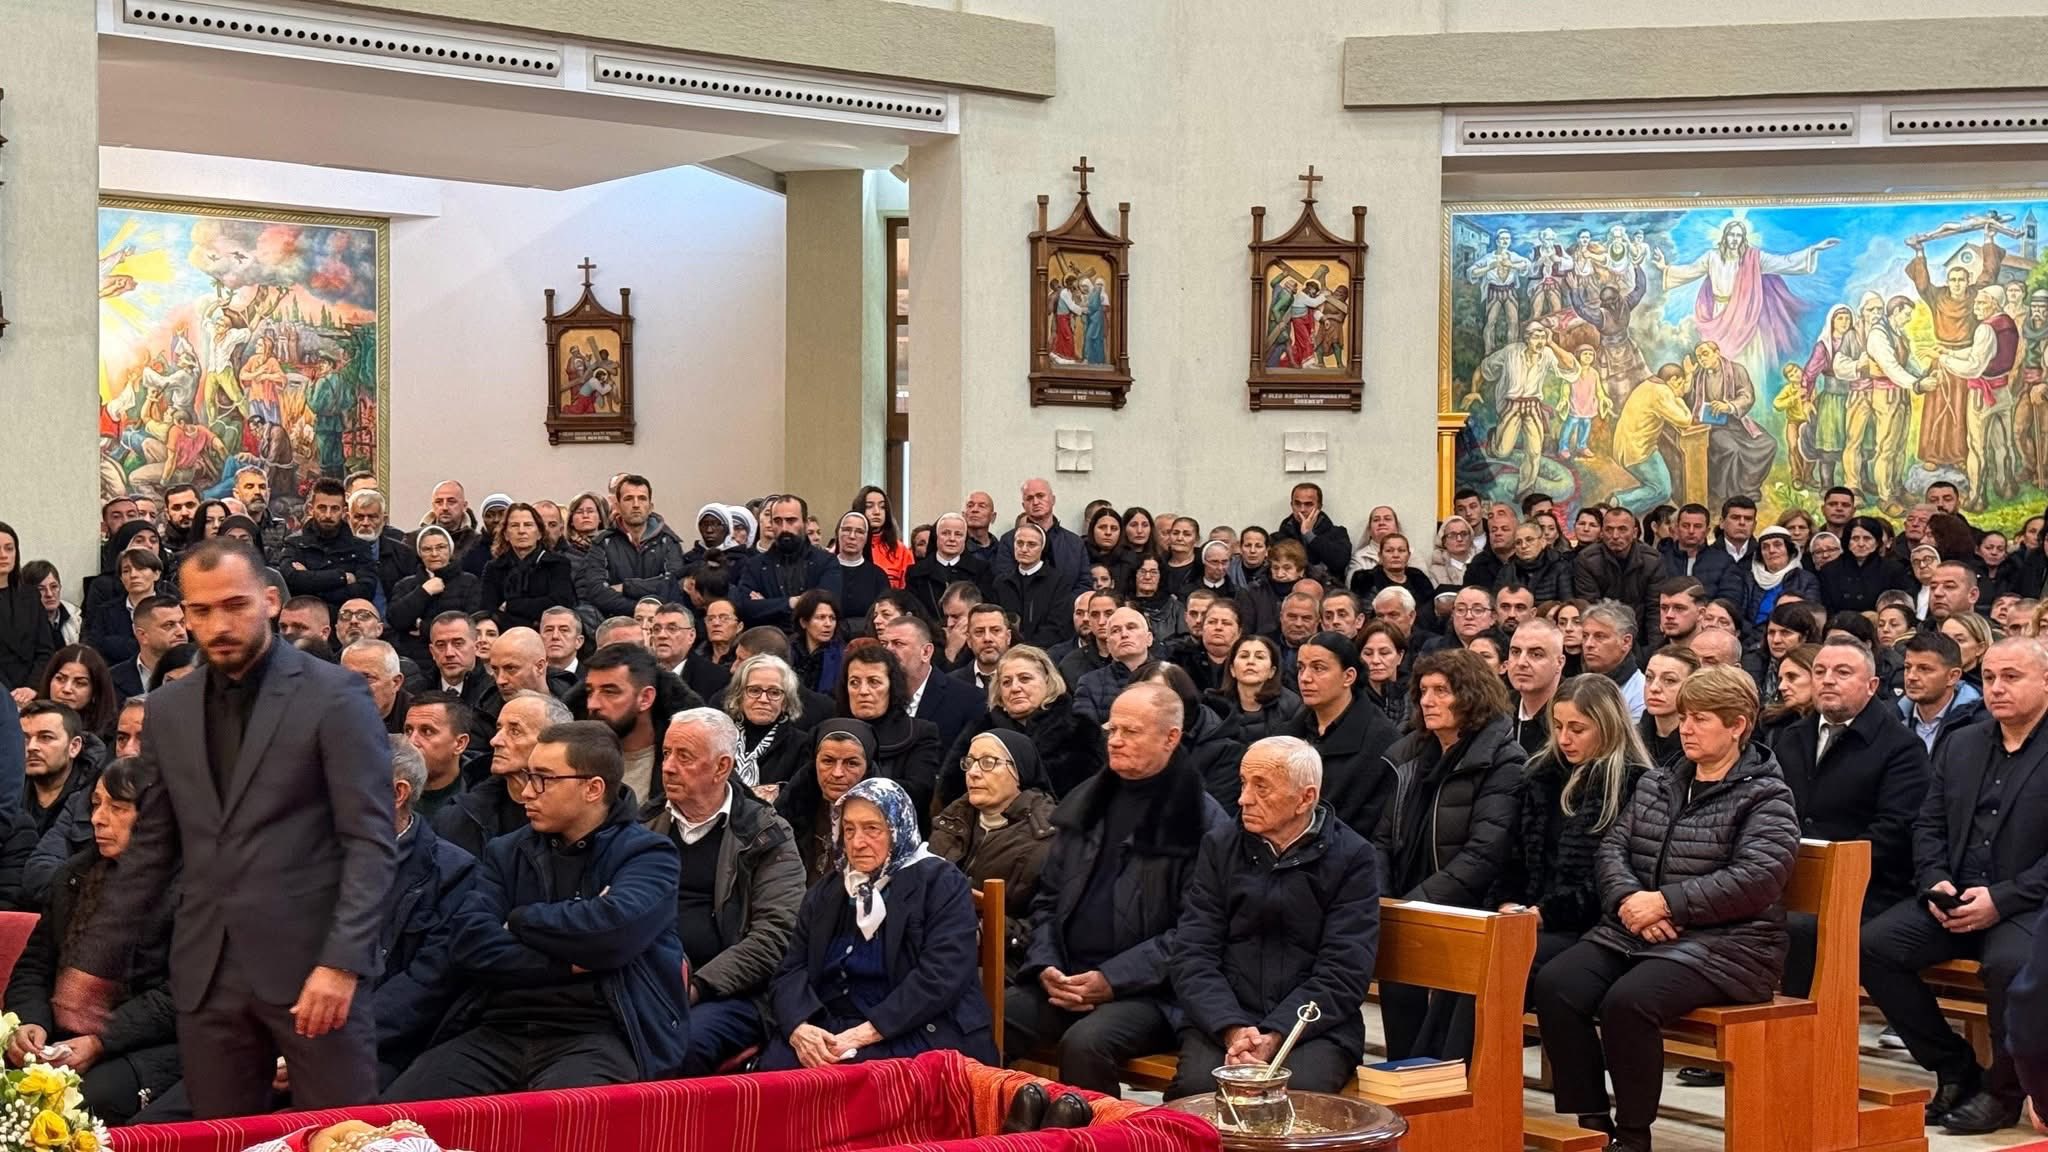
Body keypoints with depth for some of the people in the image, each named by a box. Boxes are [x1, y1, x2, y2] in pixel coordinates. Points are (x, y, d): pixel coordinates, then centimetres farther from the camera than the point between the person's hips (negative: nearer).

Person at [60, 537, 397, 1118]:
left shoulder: (335, 695, -4)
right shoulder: (167, 711, 12)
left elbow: (371, 840, -9)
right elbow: (152, 846, 19)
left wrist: (342, 961, -18)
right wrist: (97, 957, 15)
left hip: (311, 961, -4)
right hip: (207, 974, 5)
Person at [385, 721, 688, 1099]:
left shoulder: (648, 854, 5)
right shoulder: (505, 853, 18)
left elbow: (613, 929, -16)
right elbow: (470, 944, 2)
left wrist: (519, 921, 0)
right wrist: (567, 963, -8)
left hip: (598, 1035, -4)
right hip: (499, 1030, 4)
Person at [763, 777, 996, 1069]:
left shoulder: (941, 883, 1)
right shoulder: (827, 889, 18)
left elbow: (939, 978, -13)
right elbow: (792, 971, 9)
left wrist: (867, 1033, -21)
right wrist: (799, 1028, -14)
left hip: (919, 1031, -4)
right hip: (830, 1028, 4)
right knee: (777, 1061, -28)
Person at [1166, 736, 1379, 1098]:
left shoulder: (1353, 858, 2)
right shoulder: (1219, 847, 10)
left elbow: (1343, 974, -5)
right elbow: (1191, 956, 3)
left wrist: (1274, 1037, -18)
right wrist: (1233, 1030, -15)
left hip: (1316, 1028, -2)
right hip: (1221, 1022, 2)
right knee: (1197, 1086, -29)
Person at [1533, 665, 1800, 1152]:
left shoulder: (1766, 796, -2)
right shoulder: (1655, 782, 18)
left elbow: (1756, 877, -16)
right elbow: (1612, 847, 11)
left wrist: (1665, 903, -19)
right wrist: (1629, 900, -12)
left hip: (1720, 944, -6)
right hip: (1632, 931, 6)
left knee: (1627, 1001, -32)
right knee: (1554, 986, -19)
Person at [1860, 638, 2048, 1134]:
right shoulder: (1959, 745, 17)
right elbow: (1928, 826, 16)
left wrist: (2002, 899, -20)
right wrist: (1936, 882, -4)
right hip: (1955, 900, 6)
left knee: (2007, 963, -37)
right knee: (1873, 944, -17)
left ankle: (2003, 1090, -10)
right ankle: (1956, 1070, -1)